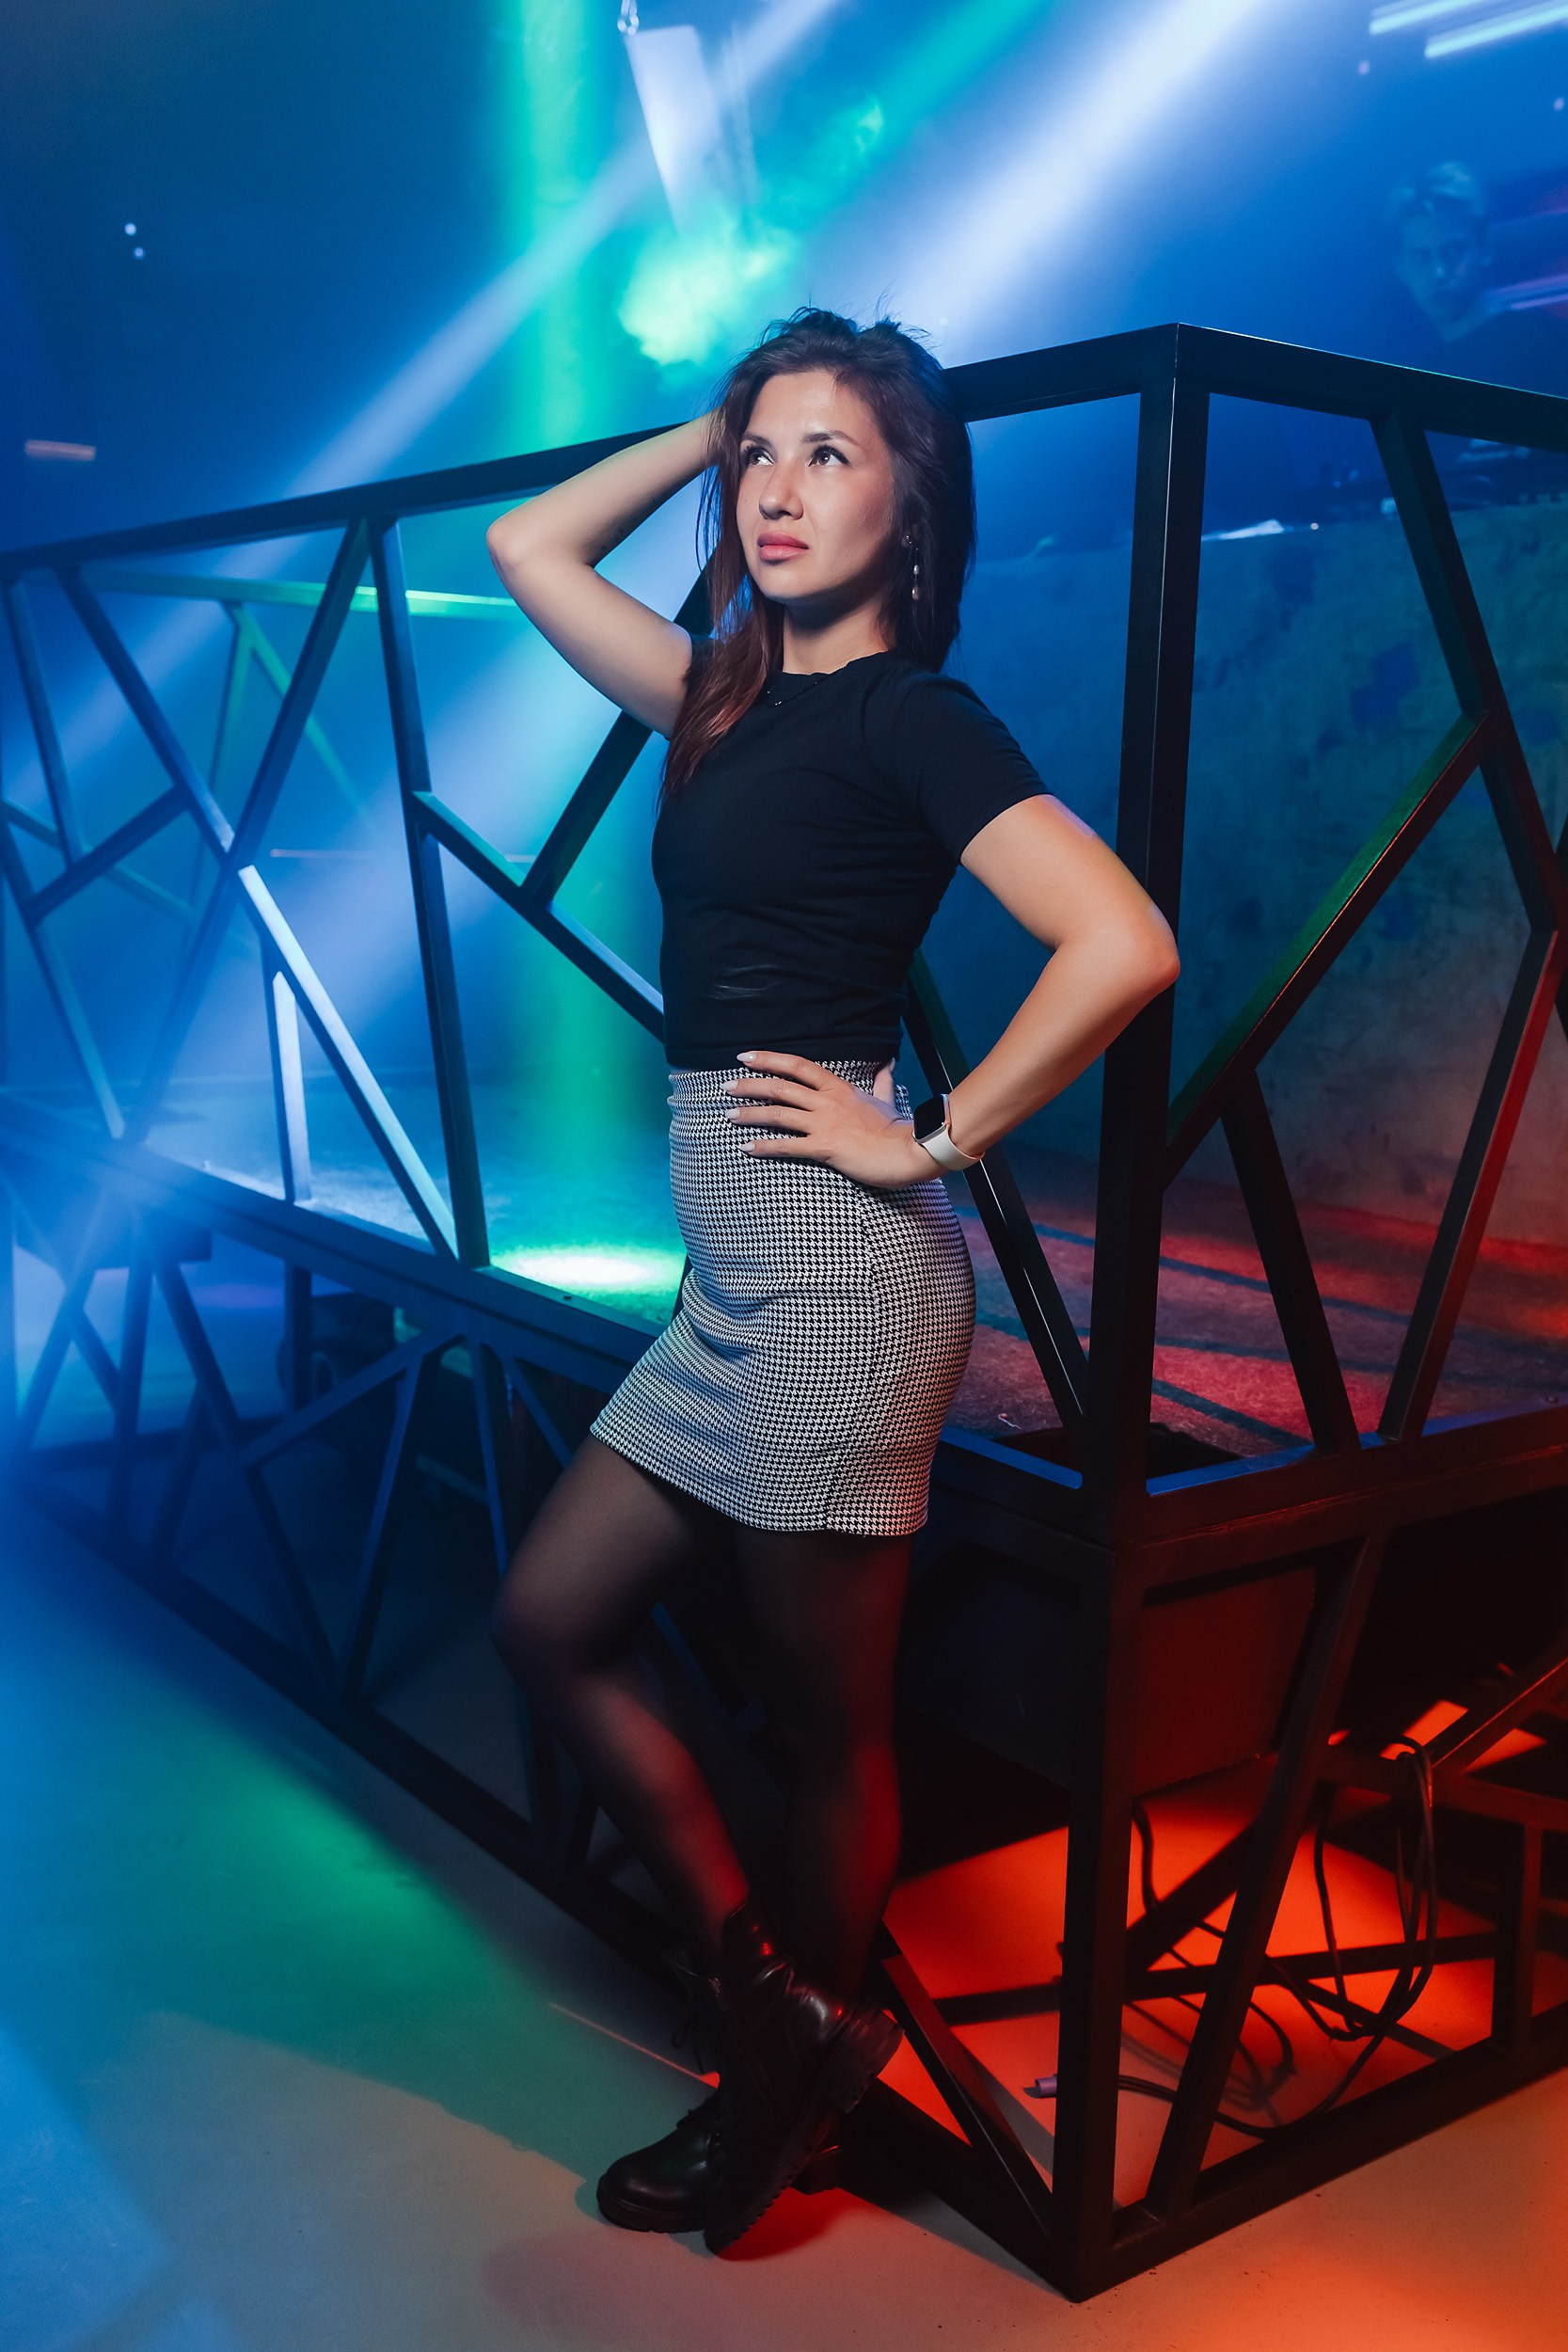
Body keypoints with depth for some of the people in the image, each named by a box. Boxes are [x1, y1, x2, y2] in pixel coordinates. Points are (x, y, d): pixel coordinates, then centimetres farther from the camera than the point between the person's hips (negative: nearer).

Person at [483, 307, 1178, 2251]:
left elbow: (1124, 945, -22)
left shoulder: (908, 717, -8)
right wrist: (716, 423, 20)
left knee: (821, 1715, 6)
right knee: (551, 1621, 13)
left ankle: (792, 2079, 29)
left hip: (831, 1257, -9)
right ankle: (769, 2007, 23)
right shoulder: (730, 700, 14)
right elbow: (527, 546, 25)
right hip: (732, 1265, 9)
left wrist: (932, 1140, -15)